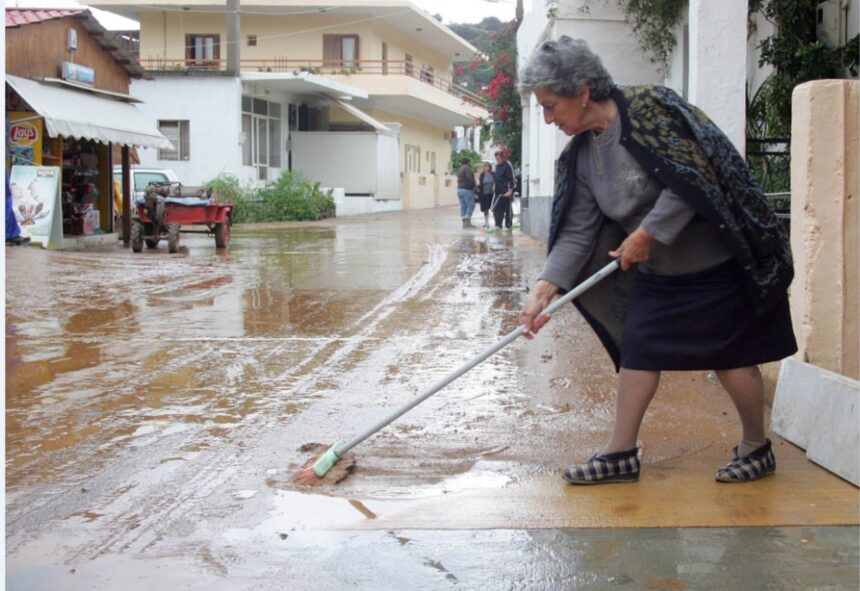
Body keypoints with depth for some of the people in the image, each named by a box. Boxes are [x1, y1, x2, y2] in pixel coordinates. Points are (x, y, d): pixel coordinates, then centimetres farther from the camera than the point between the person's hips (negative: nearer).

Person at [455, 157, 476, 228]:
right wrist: (473, 186, -5)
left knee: (463, 206, 8)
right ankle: (467, 221, -14)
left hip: (459, 189, 9)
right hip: (467, 190, -9)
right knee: (470, 206, -6)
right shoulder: (467, 168, -11)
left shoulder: (459, 169, 18)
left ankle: (464, 222, 7)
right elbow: (470, 179, -20)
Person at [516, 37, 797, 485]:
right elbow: (578, 232, 0)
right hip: (656, 272, 7)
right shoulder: (581, 154, 2)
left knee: (730, 355, 2)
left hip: (717, 263, -7)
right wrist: (544, 289, -11)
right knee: (637, 351, 5)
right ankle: (621, 454, 15)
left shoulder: (650, 108, -20)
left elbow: (693, 179, -25)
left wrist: (646, 233, -19)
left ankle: (757, 448, 21)